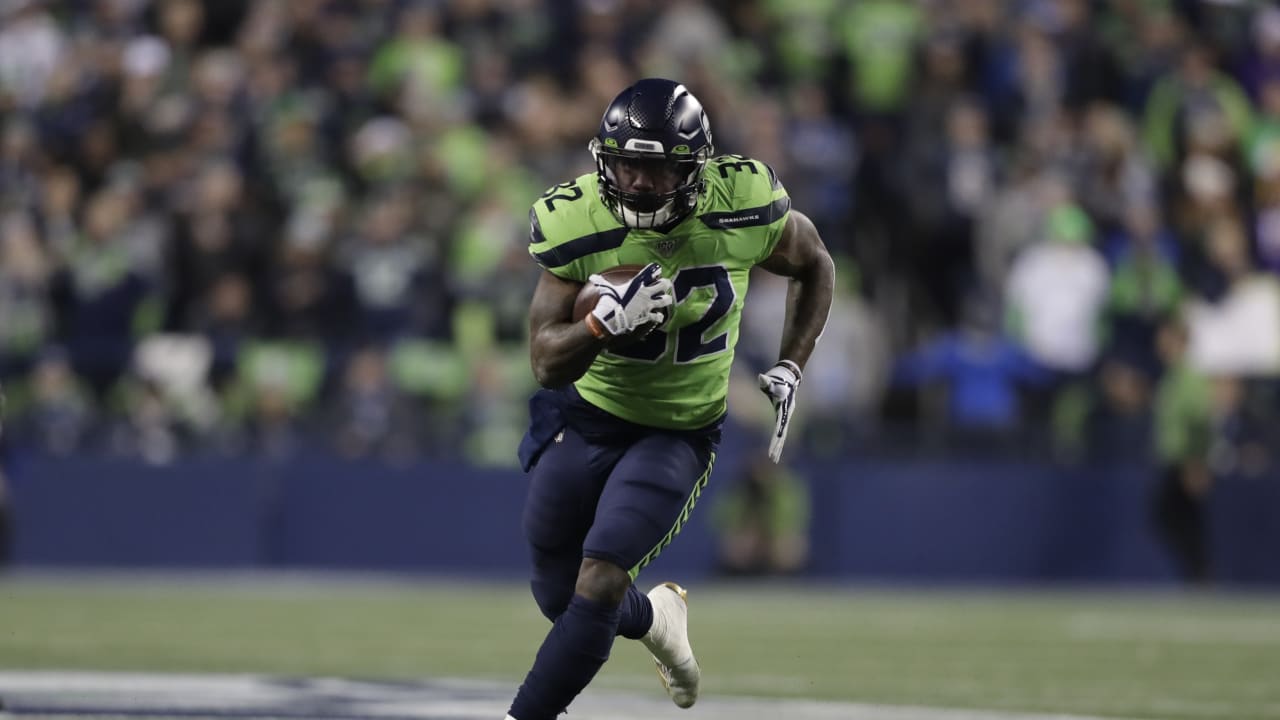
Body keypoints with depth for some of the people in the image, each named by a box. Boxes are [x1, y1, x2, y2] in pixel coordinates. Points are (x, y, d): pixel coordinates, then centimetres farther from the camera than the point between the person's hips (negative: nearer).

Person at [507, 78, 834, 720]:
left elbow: (814, 267, 5)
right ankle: (654, 618, 45)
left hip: (678, 432, -1)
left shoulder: (744, 207, -19)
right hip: (583, 413, 2)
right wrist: (607, 322, -38)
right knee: (558, 594, 13)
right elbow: (546, 363, -19)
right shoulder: (577, 224, -21)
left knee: (598, 582, -19)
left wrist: (788, 372, -2)